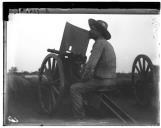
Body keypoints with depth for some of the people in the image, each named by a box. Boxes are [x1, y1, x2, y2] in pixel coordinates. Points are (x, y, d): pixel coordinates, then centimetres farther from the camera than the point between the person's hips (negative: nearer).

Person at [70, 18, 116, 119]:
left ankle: (79, 117, -3)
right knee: (84, 84, 31)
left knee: (74, 89, -2)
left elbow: (90, 65, -23)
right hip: (110, 80, 10)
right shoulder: (108, 44, 16)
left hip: (101, 81, -10)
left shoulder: (99, 43, -15)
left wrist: (84, 79, -8)